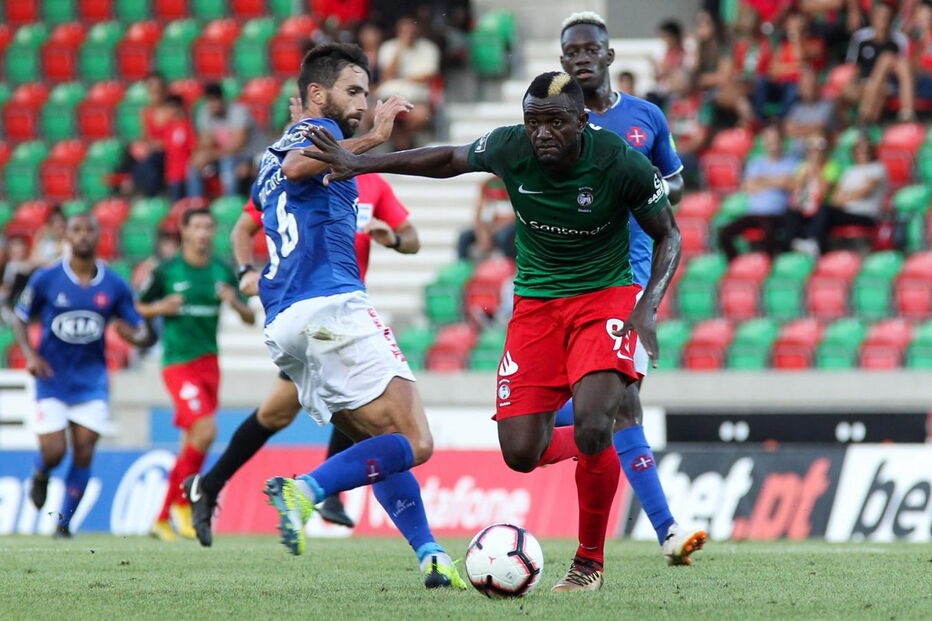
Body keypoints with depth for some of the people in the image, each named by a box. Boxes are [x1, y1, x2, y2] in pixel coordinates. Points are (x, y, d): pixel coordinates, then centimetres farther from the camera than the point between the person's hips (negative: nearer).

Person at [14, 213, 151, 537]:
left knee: (83, 455, -5)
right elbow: (20, 319, 7)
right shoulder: (46, 279, -4)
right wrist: (30, 355, -10)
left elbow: (142, 335, 5)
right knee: (53, 452, -8)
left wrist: (133, 333, -19)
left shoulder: (114, 286, -1)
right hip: (52, 377, -1)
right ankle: (41, 476, 30)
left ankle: (65, 522, 9)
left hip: (91, 380, 1)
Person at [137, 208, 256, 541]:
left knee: (190, 444, 7)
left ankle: (162, 519, 18)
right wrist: (160, 308, -15)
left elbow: (250, 318, 11)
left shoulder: (222, 272, 7)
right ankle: (181, 503, -4)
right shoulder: (166, 272, -4)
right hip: (178, 363, -5)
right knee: (206, 430, -21)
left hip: (210, 363, 5)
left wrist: (235, 303, -10)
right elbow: (137, 309, 5)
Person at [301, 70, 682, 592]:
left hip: (604, 298, -3)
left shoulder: (621, 163, -19)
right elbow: (449, 160, 9)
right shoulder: (510, 148, -13)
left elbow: (668, 235, -4)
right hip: (535, 302, 3)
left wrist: (649, 305, -18)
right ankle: (594, 448, 28)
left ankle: (591, 562, -2)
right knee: (520, 452, -8)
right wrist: (360, 163, 6)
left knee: (592, 427, -25)